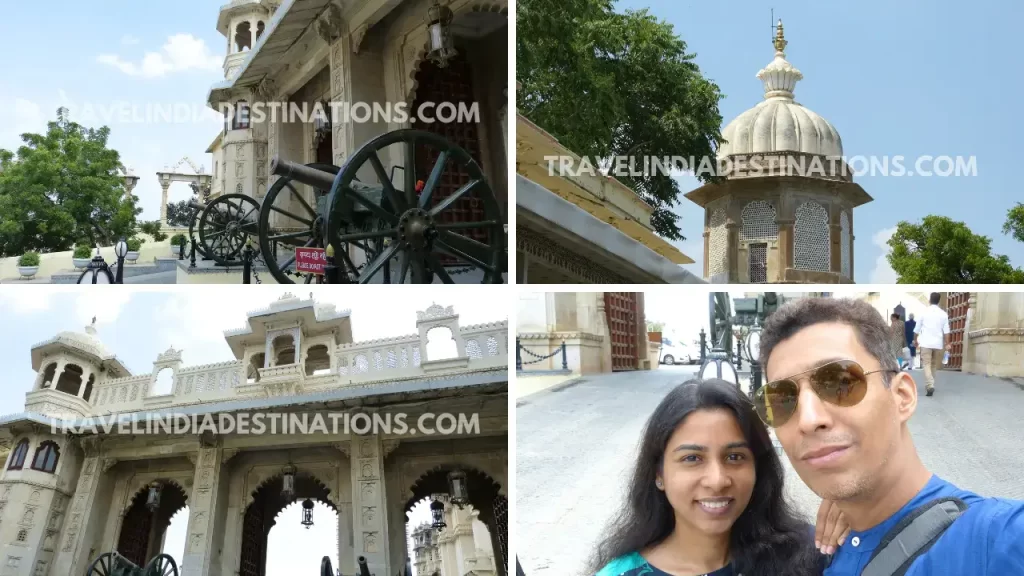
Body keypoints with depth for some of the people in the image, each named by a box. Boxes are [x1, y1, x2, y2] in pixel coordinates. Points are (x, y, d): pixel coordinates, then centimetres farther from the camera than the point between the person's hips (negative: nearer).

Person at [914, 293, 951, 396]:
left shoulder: (924, 312, -1)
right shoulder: (943, 314, 2)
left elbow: (917, 329, 5)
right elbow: (946, 331, -2)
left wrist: (915, 340, 20)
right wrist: (947, 344, 3)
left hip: (926, 343, -3)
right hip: (938, 344, 3)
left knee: (926, 365, -6)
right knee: (934, 365, 16)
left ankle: (930, 386, -24)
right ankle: (930, 385, 24)